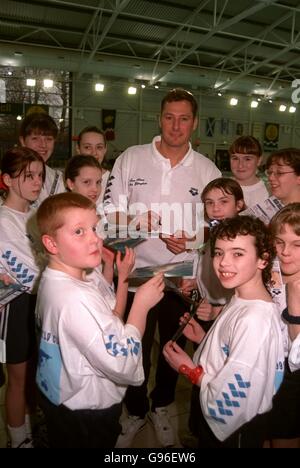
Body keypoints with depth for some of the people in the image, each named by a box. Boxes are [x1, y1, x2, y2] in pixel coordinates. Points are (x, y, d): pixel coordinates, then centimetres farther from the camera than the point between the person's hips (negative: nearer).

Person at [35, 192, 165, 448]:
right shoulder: (75, 298, -34)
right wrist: (142, 303, -23)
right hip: (87, 415, -8)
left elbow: (105, 326, 2)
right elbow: (123, 365, -30)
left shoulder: (53, 282, -3)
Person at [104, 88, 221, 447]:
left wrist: (191, 241, -16)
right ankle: (135, 411, 37)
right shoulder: (130, 159, -2)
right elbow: (111, 215, -1)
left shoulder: (208, 170, 1)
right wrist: (134, 224, -22)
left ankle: (161, 407, 45)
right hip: (137, 271, -1)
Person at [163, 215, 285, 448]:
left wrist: (188, 369, -16)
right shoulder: (241, 301, -3)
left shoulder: (254, 320, -32)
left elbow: (233, 399, -28)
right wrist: (204, 339, -5)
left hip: (234, 432, -7)